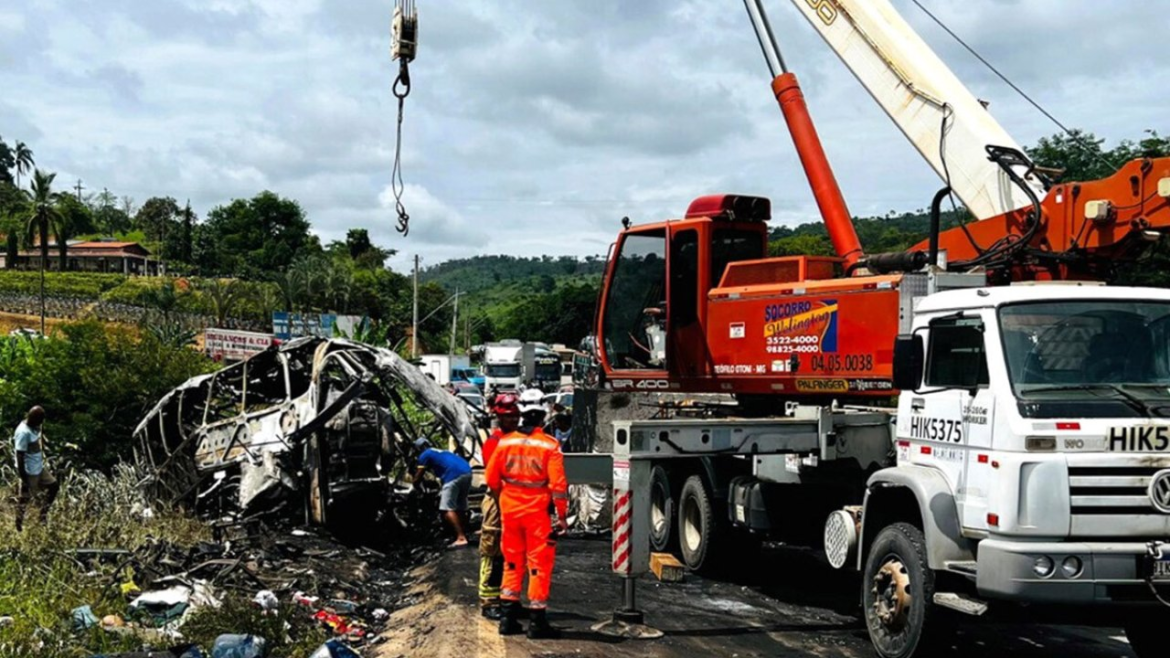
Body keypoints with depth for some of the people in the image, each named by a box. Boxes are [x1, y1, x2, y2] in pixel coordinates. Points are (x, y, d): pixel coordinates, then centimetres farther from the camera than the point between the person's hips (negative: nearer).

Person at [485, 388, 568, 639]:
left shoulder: (505, 442, -1)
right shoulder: (549, 445, -11)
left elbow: (491, 478, 5)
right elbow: (558, 484, -13)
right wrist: (561, 516, -6)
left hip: (509, 509, 4)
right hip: (537, 512, -4)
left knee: (512, 562, 16)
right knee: (539, 563, 3)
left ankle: (508, 618, 18)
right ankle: (537, 621, 4)